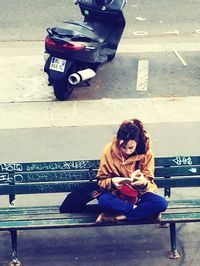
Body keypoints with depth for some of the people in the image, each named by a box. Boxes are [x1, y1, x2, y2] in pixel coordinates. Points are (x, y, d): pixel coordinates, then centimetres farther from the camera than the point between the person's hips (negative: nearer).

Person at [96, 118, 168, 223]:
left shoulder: (146, 152, -11)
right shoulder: (109, 151, -12)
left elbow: (149, 180, -6)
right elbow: (101, 180, -7)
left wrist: (144, 182, -31)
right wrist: (112, 182, -30)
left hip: (139, 193, 1)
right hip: (116, 193, -1)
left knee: (162, 203, -28)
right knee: (104, 200, -36)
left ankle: (117, 216, -26)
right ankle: (143, 211, -21)